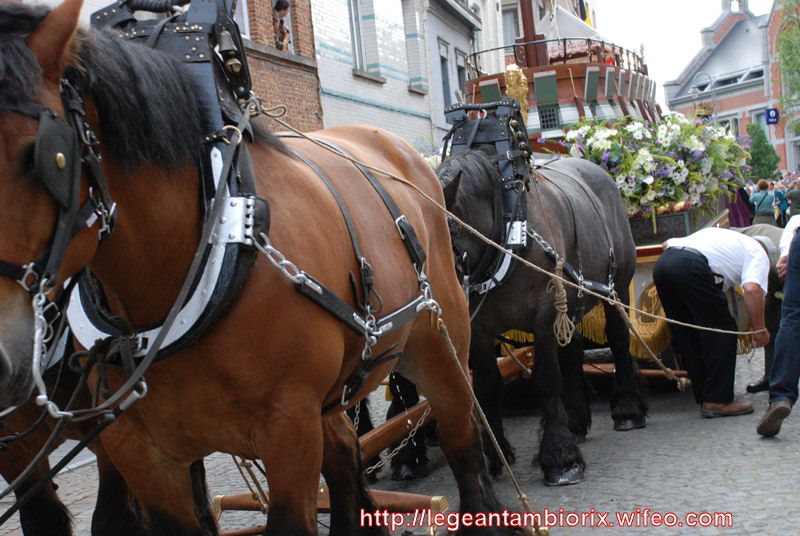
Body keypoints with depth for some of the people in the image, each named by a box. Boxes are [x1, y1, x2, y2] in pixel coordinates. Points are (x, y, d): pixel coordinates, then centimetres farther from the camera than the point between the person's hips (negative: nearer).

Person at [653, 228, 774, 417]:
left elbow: (667, 243, 36)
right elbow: (752, 289, -2)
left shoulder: (715, 232, 39)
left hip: (662, 261, 8)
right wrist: (760, 329, 5)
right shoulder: (758, 254, 19)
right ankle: (718, 401, 3)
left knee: (688, 336, 15)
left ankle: (704, 399, 21)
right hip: (692, 268, -8)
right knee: (723, 331, 4)